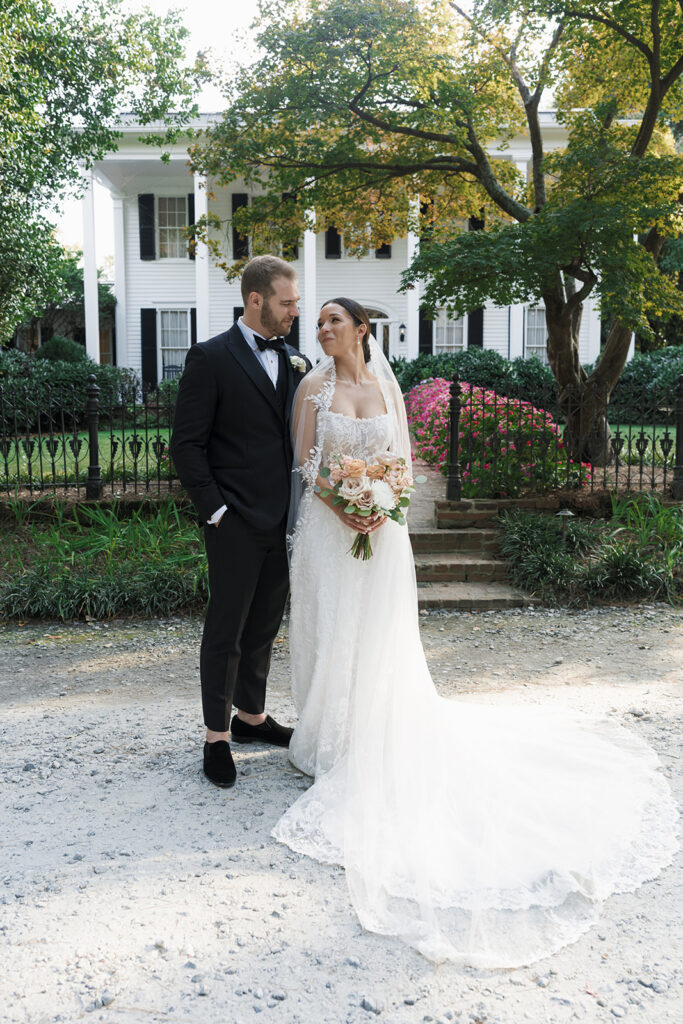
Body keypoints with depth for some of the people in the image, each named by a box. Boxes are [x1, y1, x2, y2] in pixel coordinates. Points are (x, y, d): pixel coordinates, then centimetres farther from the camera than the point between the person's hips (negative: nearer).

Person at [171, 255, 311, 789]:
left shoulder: (296, 361, 10)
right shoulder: (211, 358, -8)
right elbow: (188, 445, -9)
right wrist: (215, 510, -13)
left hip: (284, 520, 6)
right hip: (238, 522, -6)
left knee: (265, 626, 17)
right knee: (226, 630, 5)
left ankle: (252, 717, 34)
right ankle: (217, 737, 18)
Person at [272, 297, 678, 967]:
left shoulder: (387, 388, 5)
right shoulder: (314, 387, 1)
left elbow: (403, 458, 6)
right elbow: (305, 463, -3)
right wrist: (344, 509, -18)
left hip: (382, 528, 1)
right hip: (328, 526, -1)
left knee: (380, 634, 7)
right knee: (329, 630, 4)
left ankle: (380, 738, 24)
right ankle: (329, 739, 22)